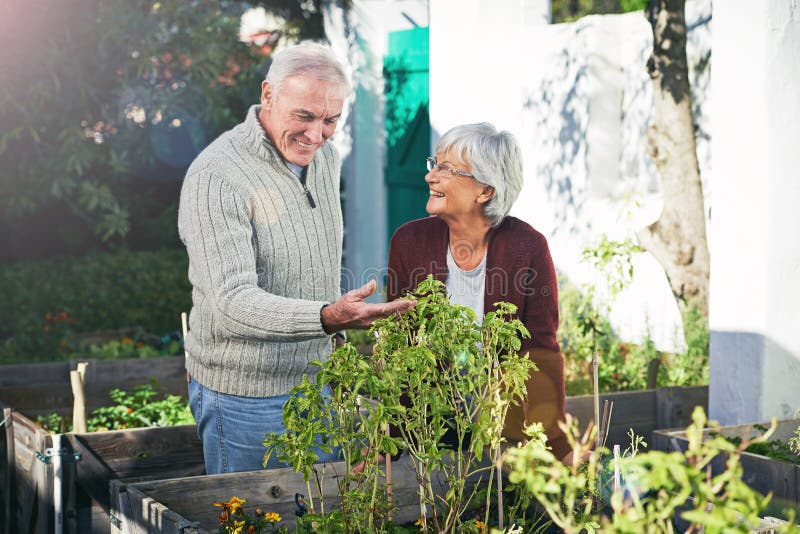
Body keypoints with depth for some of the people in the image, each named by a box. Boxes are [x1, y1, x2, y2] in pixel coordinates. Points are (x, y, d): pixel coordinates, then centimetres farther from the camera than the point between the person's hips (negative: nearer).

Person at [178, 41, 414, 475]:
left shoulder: (323, 155, 3)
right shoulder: (216, 178, -23)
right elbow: (233, 302, -31)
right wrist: (328, 317, -43)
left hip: (315, 382, 7)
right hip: (246, 397, -7)